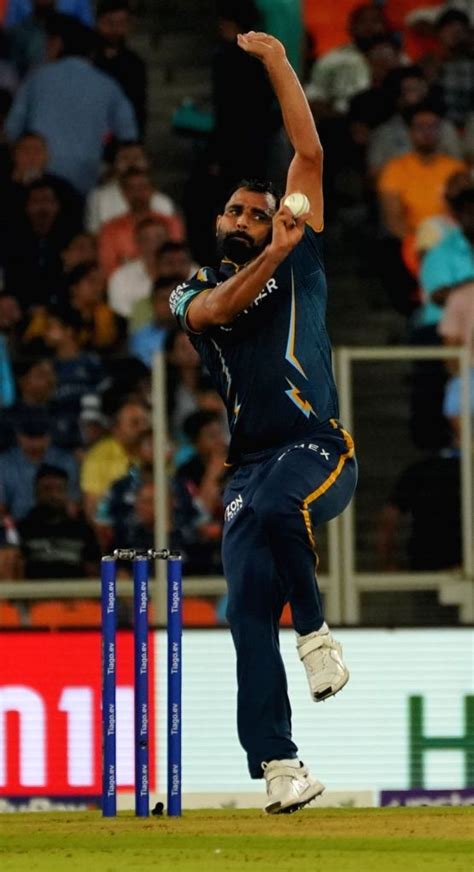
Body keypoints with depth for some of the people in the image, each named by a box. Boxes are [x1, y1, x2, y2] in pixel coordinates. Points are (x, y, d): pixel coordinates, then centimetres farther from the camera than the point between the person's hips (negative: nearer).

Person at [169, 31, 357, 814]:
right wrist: (271, 256, -25)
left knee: (273, 507, -37)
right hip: (250, 463, 3)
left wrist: (276, 63, 5)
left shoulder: (300, 263, 12)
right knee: (248, 613, -7)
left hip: (319, 448, -3)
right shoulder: (193, 292, 16)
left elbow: (309, 153, 7)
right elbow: (217, 309, -10)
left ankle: (315, 631, -15)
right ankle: (279, 767, -7)